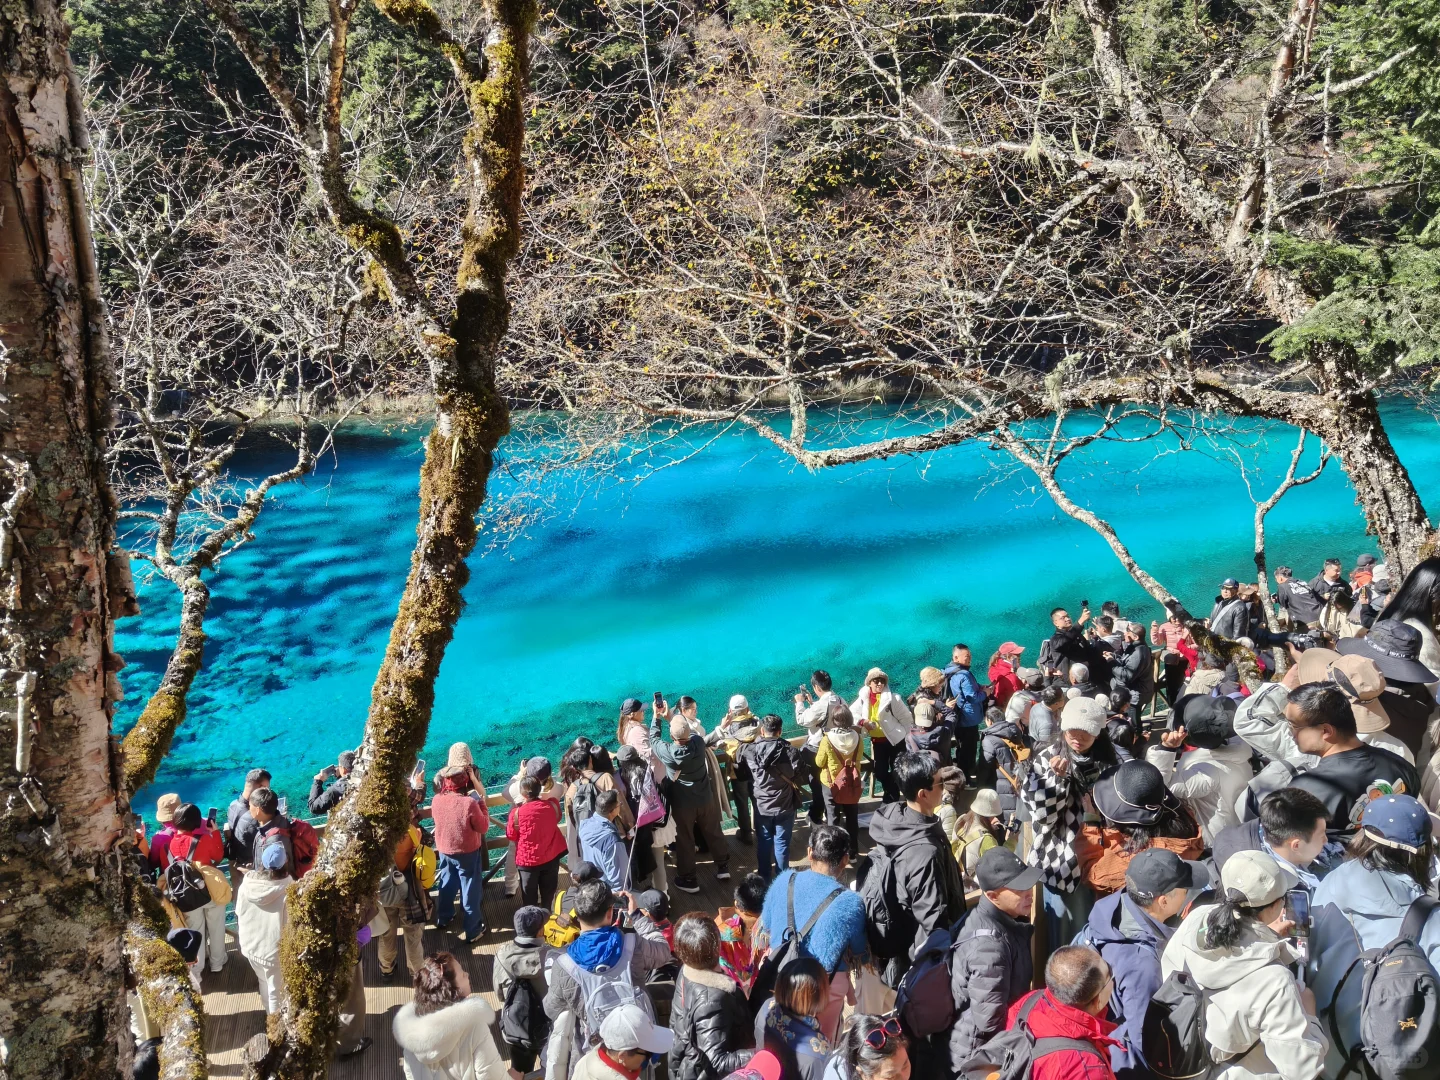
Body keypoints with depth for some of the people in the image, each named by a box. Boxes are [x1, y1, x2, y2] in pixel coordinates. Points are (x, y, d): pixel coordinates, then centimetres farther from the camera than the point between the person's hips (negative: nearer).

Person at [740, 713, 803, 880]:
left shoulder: (751, 750, -14)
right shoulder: (791, 752, -16)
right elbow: (798, 778, -8)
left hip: (762, 806, 1)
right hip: (785, 807, -1)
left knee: (763, 843, 17)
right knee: (782, 843, 13)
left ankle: (764, 879, 30)